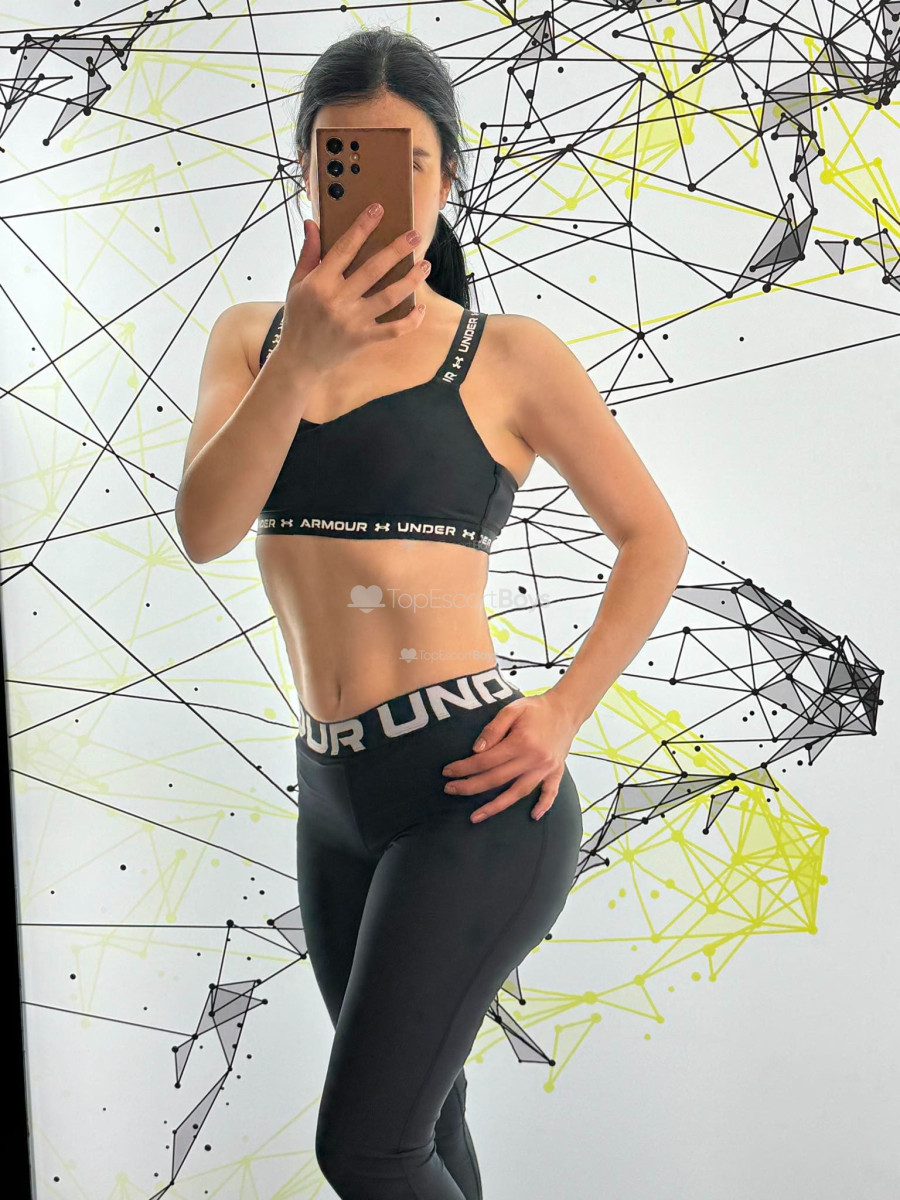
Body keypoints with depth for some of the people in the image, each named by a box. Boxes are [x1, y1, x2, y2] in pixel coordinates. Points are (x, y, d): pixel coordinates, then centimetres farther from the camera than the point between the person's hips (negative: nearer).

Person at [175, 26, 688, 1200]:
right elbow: (205, 528, -12)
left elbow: (654, 539, 3)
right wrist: (301, 358, -27)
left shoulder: (508, 354, -5)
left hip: (473, 793, -5)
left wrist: (565, 712, -9)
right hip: (333, 795, 6)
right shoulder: (250, 337, 6)